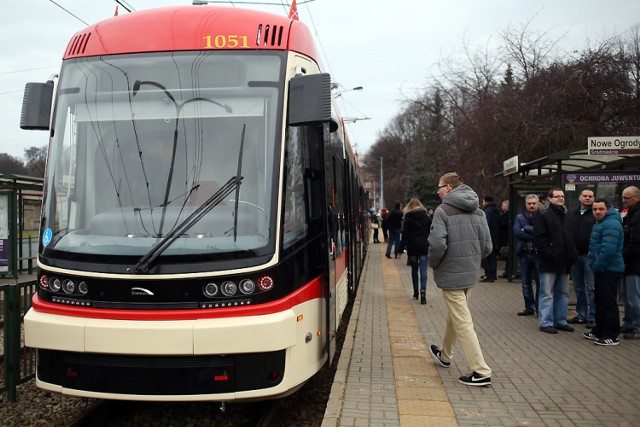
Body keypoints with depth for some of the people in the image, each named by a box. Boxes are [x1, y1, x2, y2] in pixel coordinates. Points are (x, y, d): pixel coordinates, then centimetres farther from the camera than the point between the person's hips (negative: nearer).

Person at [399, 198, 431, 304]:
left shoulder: (408, 218, -2)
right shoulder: (427, 217, 5)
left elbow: (405, 235, -5)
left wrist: (401, 249, -3)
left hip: (412, 247, 0)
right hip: (424, 247, 0)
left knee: (414, 270, 14)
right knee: (423, 271, -3)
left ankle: (416, 293, 20)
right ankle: (423, 293, -17)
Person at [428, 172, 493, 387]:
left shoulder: (443, 210, -13)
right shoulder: (478, 212, 7)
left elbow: (437, 243, -24)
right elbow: (487, 246, 5)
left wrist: (433, 263, -6)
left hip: (451, 274, -8)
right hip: (471, 274, 8)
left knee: (462, 322, -2)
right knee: (455, 314, 24)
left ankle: (481, 372, -1)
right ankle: (445, 355, 43)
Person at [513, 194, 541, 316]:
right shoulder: (520, 217, 9)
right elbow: (516, 231, -7)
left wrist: (526, 229, -12)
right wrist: (534, 236, -14)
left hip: (538, 254, -4)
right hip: (524, 254, 4)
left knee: (540, 283, -1)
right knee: (526, 283, 11)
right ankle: (529, 307, 21)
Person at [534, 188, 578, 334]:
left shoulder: (565, 216, 16)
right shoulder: (543, 216, -6)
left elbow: (570, 238, 20)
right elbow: (539, 240, -13)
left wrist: (573, 254, 6)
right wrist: (549, 254, -19)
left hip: (564, 263, 8)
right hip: (549, 263, -8)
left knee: (563, 294, 13)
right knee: (547, 294, -3)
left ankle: (560, 321, 22)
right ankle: (545, 323, 4)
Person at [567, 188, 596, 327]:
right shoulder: (571, 215, 14)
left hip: (589, 255, -5)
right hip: (575, 255, 5)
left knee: (591, 288, -3)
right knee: (579, 288, 12)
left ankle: (592, 318, 3)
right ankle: (581, 315, 22)